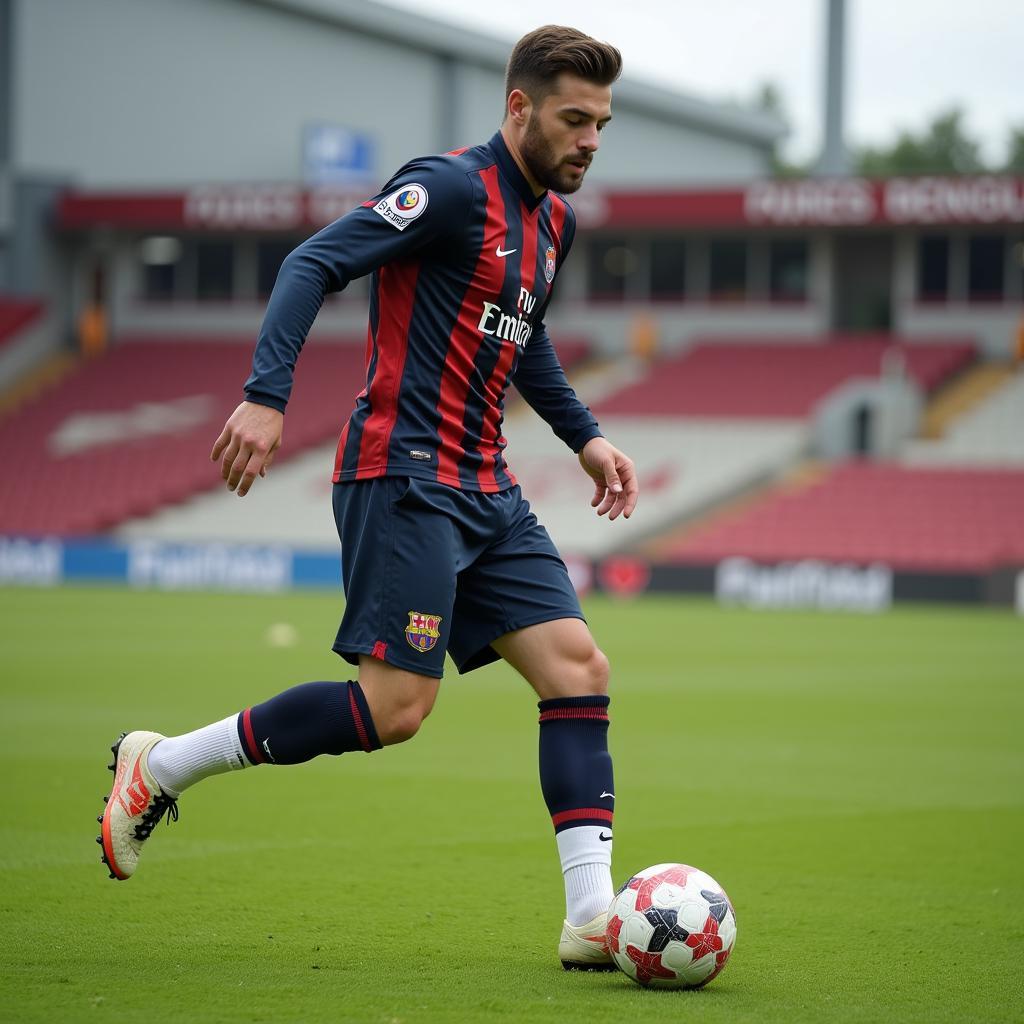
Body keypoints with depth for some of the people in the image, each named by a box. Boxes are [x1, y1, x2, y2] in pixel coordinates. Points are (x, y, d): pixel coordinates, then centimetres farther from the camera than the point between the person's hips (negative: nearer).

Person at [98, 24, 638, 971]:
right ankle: (160, 767, 2)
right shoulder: (455, 187, -11)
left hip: (485, 489, 9)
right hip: (405, 475, -9)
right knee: (395, 706, -13)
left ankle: (592, 916, -4)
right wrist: (267, 394, -28)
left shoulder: (553, 220, 16)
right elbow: (315, 264, -17)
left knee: (578, 668, -3)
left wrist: (584, 437, 26)